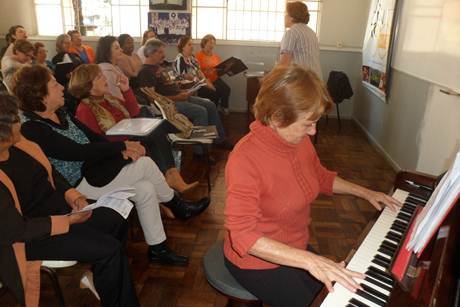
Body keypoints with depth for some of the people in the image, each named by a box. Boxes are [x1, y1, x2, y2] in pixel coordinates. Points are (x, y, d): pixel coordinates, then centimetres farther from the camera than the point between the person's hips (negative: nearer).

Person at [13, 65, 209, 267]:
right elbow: (79, 152, -25)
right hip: (77, 184, -8)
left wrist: (121, 150, -9)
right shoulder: (31, 129, -22)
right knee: (145, 164, -15)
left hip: (90, 167, 8)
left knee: (146, 189, -7)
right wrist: (122, 146, -17)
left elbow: (91, 136, 8)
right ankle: (178, 207, 6)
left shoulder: (59, 113, 5)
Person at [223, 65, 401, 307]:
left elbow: (322, 178, 14)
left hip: (295, 250, 7)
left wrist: (364, 192, 10)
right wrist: (310, 260, -41)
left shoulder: (300, 140, -8)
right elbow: (243, 236, -35)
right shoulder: (246, 158, -31)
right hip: (258, 262, -7)